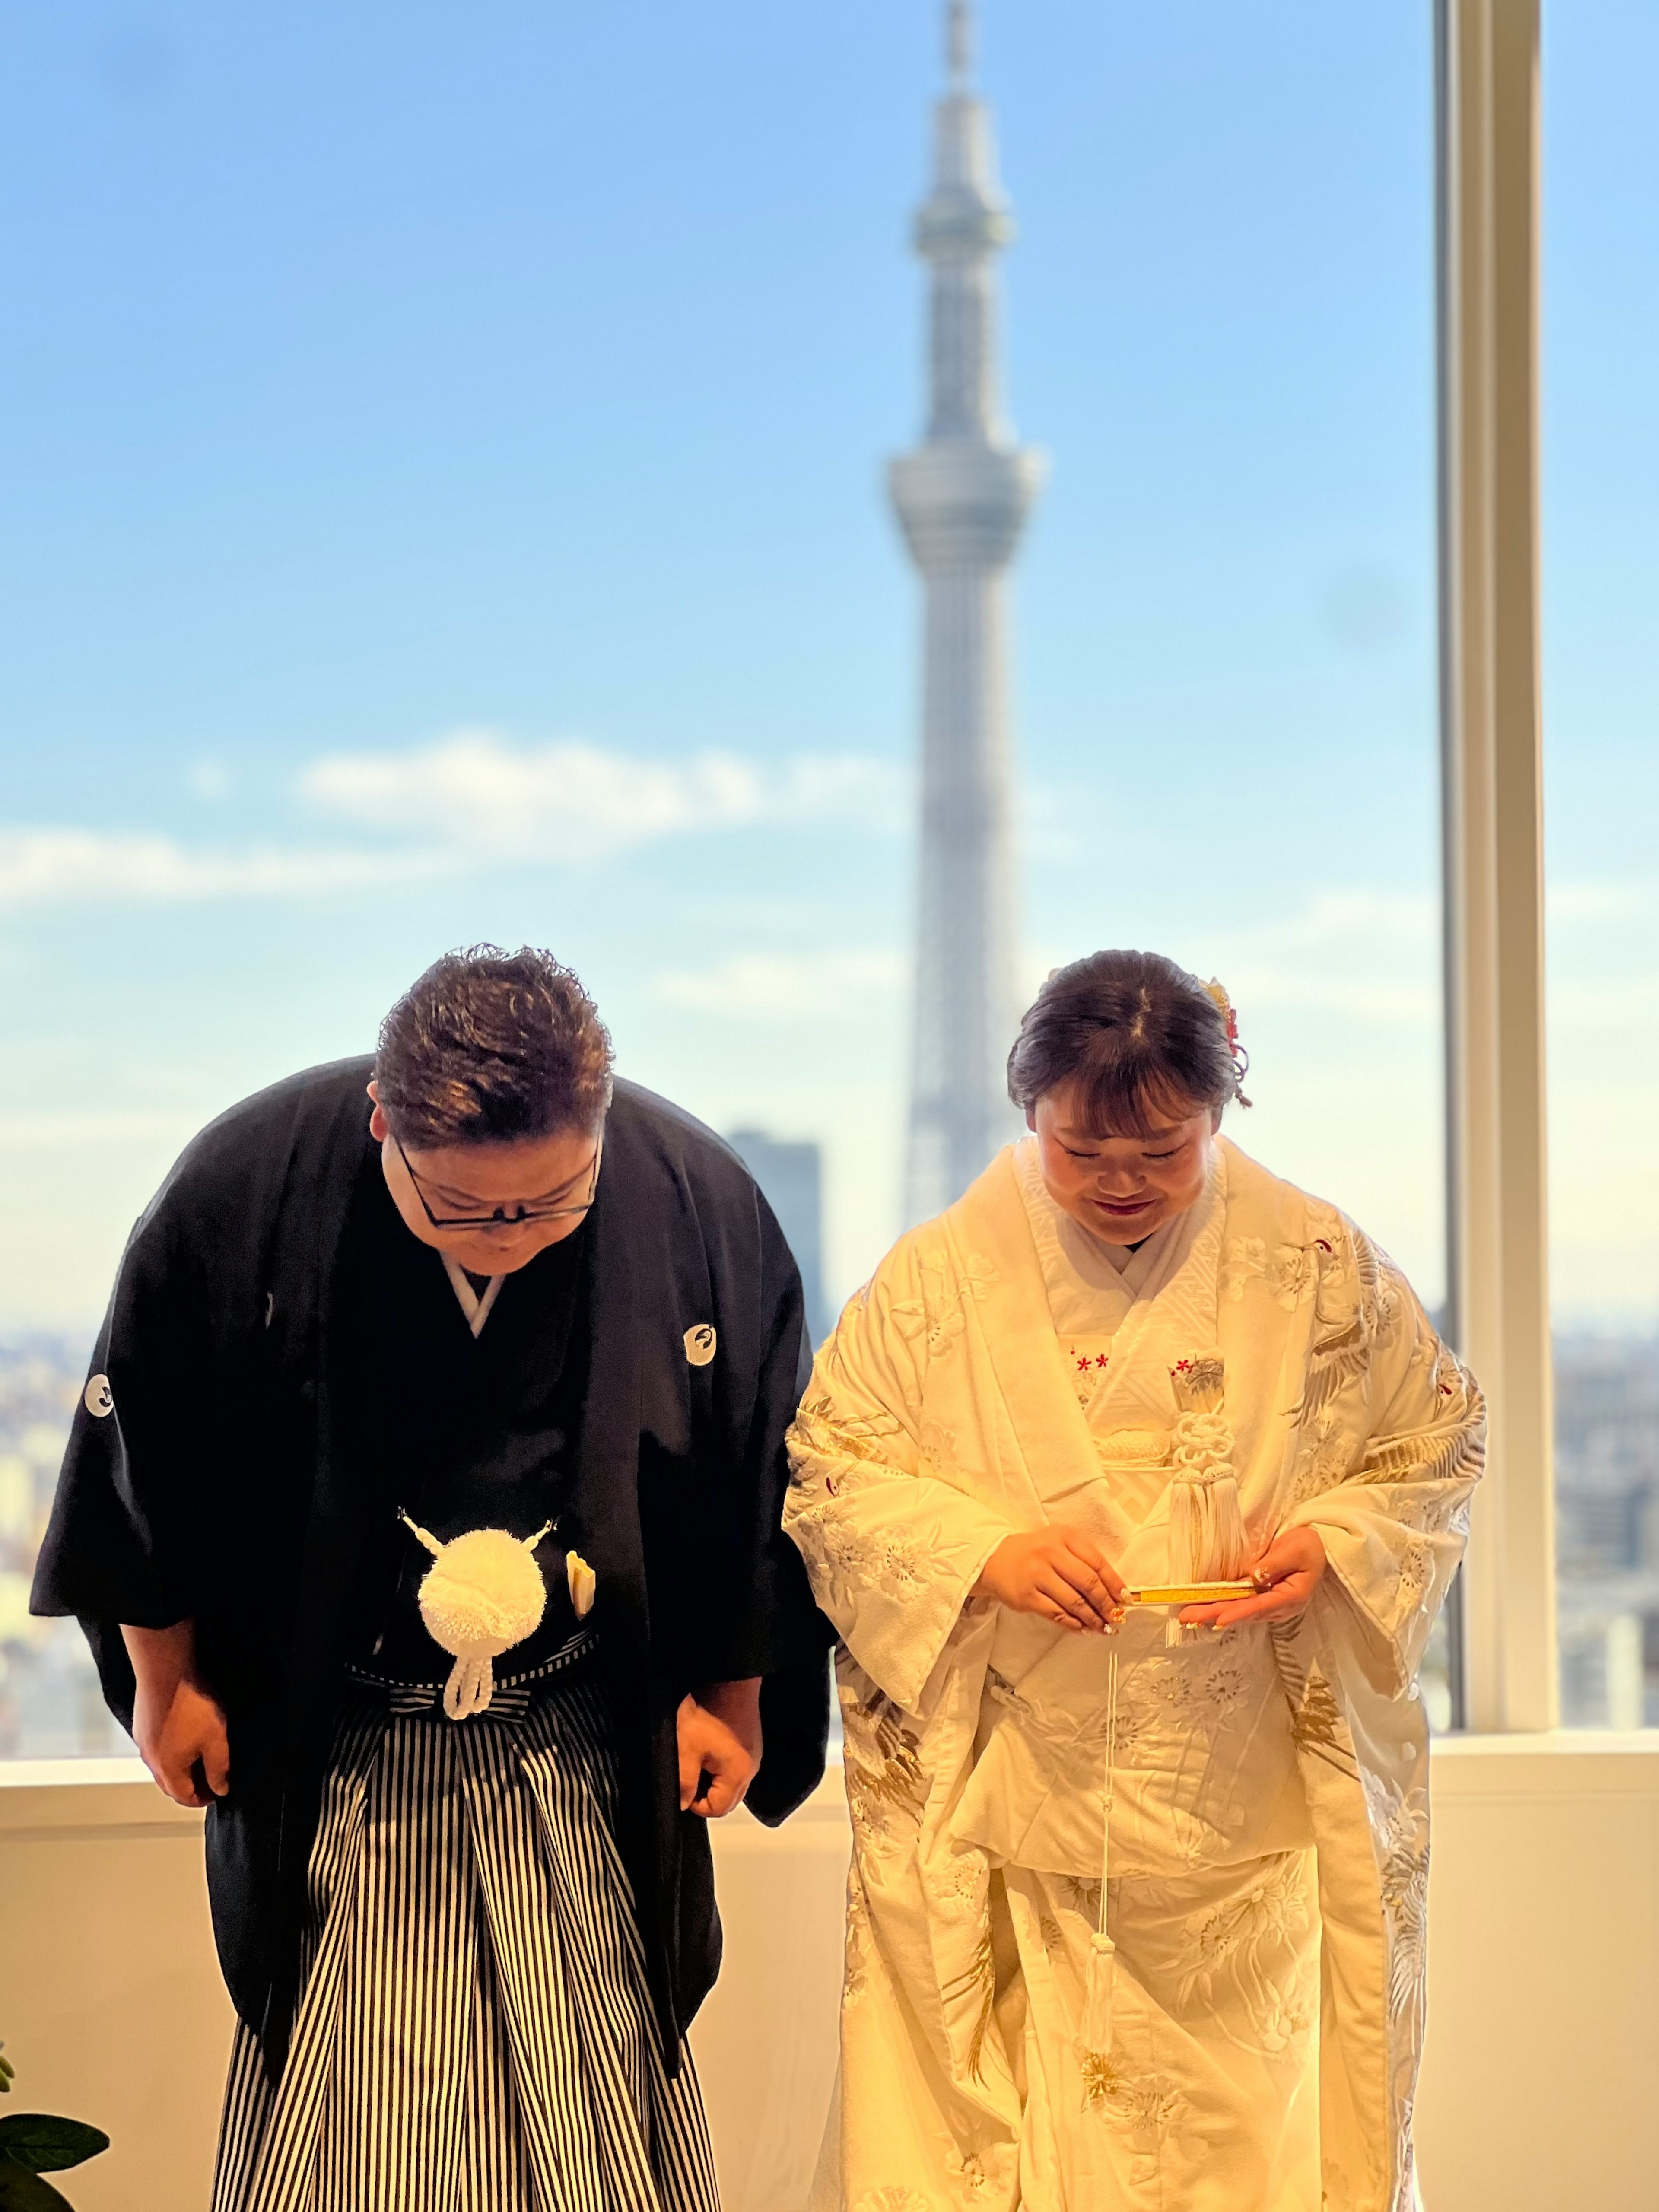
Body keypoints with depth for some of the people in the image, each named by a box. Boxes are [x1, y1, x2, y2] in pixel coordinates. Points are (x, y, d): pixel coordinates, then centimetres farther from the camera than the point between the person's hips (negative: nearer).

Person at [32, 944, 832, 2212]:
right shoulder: (241, 1195, -19)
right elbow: (141, 1446, -3)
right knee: (342, 2106, 5)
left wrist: (731, 1698, 6)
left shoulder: (702, 1205, -16)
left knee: (603, 2089, 7)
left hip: (591, 1772, 1)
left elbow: (764, 1473, 0)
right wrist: (164, 1681, 5)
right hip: (332, 1761, 0)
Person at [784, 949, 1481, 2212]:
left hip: (1256, 1819, 1)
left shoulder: (1324, 1273, 0)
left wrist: (1332, 1547, -11)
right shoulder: (937, 1279, -1)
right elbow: (828, 1471, 0)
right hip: (1007, 1814, 0)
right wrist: (985, 1553, -16)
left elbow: (1436, 1453, 8)